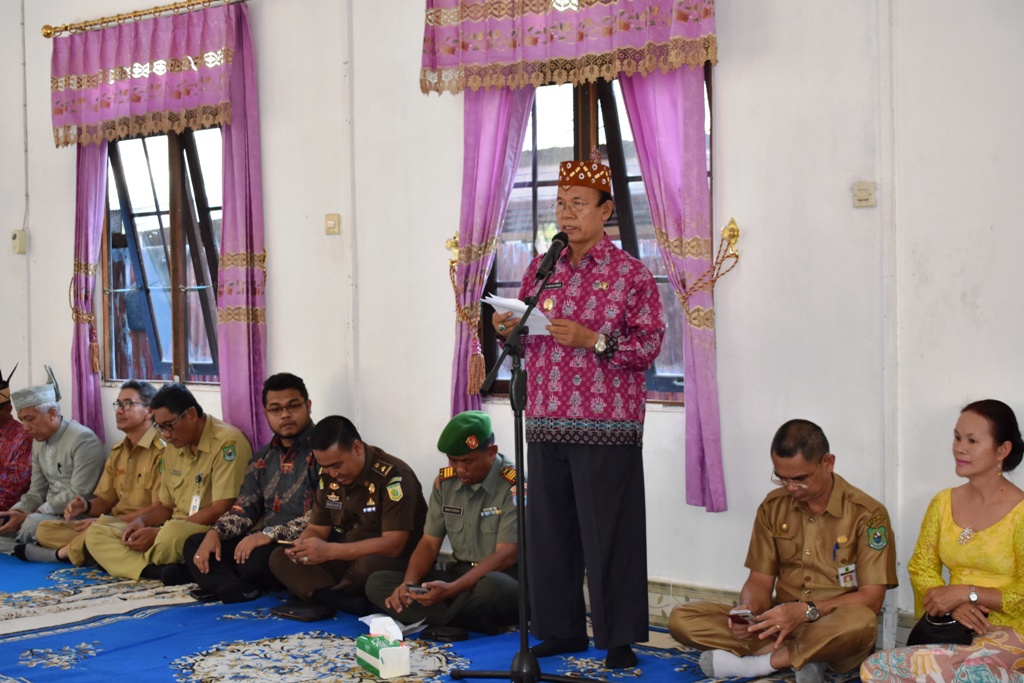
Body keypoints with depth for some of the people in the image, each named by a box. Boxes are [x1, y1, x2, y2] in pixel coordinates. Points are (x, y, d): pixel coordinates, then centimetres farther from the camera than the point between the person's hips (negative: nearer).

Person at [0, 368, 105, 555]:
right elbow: (37, 492, 15)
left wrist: (29, 516, -20)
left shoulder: (83, 439, -15)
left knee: (31, 525, -33)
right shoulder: (38, 442, 14)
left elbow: (78, 495, -20)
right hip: (48, 512, 8)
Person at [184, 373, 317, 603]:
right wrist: (215, 532, -4)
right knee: (194, 545, -2)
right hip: (262, 542, 9)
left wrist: (271, 534, -25)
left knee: (256, 560, -36)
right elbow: (244, 507, 17)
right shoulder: (265, 457, 17)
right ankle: (242, 590, -26)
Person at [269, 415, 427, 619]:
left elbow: (393, 545, -27)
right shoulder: (328, 476, 1)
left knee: (368, 567, -40)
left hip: (397, 563, -7)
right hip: (349, 559, 8)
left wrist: (330, 551, -30)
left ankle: (323, 598, -8)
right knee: (280, 558, -9)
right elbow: (317, 529, 9)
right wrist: (301, 545, -16)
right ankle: (350, 603, -29)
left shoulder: (392, 476, -21)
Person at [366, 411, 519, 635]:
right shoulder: (444, 482, 5)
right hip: (459, 574, 7)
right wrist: (409, 584, -14)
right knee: (377, 583, -12)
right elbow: (429, 543, 7)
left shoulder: (514, 486, -14)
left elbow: (506, 555, -20)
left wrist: (451, 589, -31)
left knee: (491, 588, -43)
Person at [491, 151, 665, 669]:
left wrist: (591, 339, -18)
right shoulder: (541, 269, 13)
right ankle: (562, 629, 22)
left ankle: (619, 640, 8)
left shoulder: (629, 273, -2)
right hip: (546, 425, 5)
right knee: (548, 531, 9)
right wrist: (508, 330, -1)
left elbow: (650, 344, -8)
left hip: (607, 429, -5)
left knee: (609, 535, -2)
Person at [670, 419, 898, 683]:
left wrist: (806, 611, -26)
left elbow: (871, 598, -11)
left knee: (860, 622, -41)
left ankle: (754, 661, -22)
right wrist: (748, 610, -16)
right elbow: (760, 581, 8)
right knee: (681, 619, -15)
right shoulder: (773, 506, 6)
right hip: (780, 627, 4)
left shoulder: (867, 514, -8)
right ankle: (800, 657, -19)